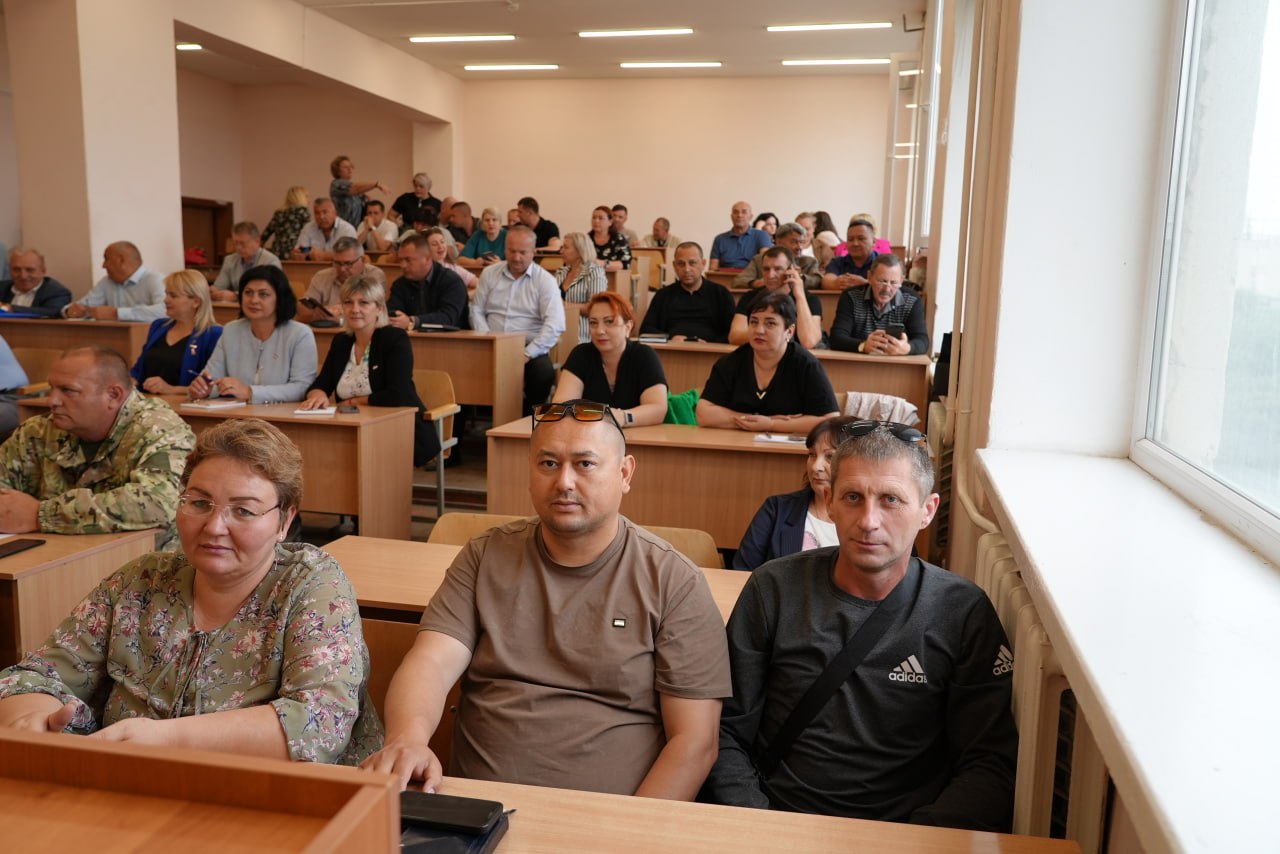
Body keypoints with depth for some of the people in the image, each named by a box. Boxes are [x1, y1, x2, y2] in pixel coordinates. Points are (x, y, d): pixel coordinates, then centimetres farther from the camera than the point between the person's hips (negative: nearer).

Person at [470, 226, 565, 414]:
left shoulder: (545, 280, 0)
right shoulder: (489, 273, 12)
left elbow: (555, 324, -10)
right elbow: (477, 310, 11)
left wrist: (528, 353, -19)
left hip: (529, 348, -2)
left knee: (544, 371, -32)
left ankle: (526, 416, -9)